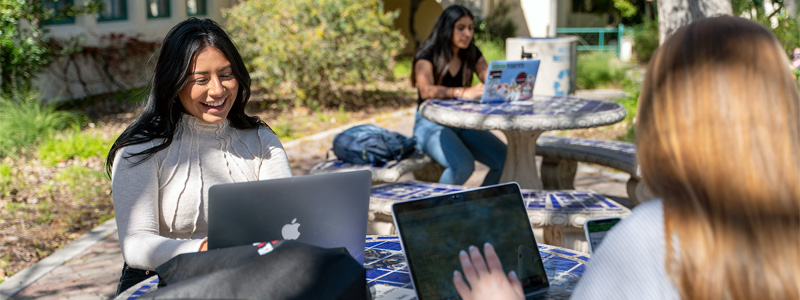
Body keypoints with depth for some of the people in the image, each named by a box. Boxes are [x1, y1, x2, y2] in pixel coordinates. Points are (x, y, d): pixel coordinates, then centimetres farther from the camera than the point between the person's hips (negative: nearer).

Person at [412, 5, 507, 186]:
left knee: (504, 160, -15)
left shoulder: (472, 54, 8)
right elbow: (426, 90, -29)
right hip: (431, 124, -6)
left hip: (463, 122, 6)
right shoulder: (427, 56, -10)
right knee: (463, 165, -33)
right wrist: (463, 93, -45)